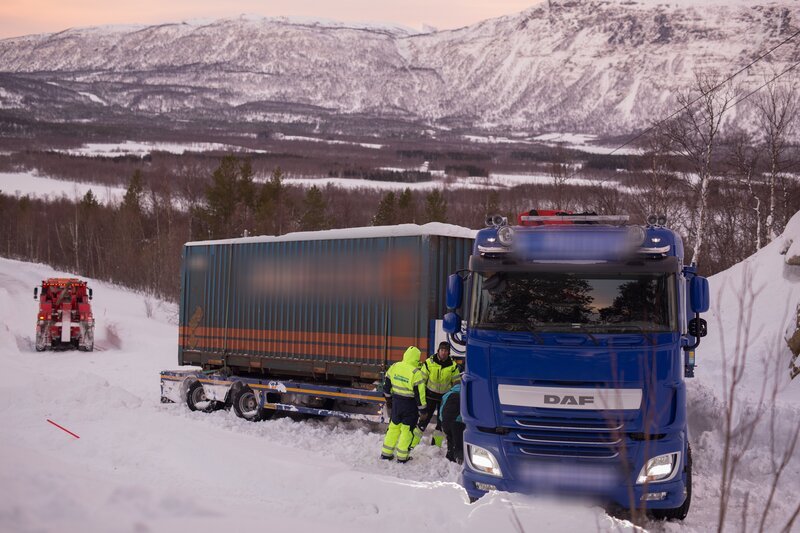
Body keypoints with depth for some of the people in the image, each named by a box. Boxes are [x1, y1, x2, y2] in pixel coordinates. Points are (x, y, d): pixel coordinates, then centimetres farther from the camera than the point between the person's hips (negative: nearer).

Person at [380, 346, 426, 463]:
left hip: (396, 401, 5)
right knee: (407, 429, 7)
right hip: (410, 404, -5)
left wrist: (388, 399, 23)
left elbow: (387, 385, 10)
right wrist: (422, 409, -6)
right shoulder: (416, 373, -19)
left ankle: (386, 453, 23)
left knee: (394, 426, 18)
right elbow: (419, 393, -16)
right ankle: (402, 457, 11)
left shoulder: (394, 367, -1)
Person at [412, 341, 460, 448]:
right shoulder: (429, 362, -12)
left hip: (445, 396, 2)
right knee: (424, 420, -7)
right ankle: (412, 444, 1)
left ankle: (436, 446, 21)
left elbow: (457, 383, 3)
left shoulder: (453, 366, -8)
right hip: (430, 395, -2)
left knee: (442, 422, 6)